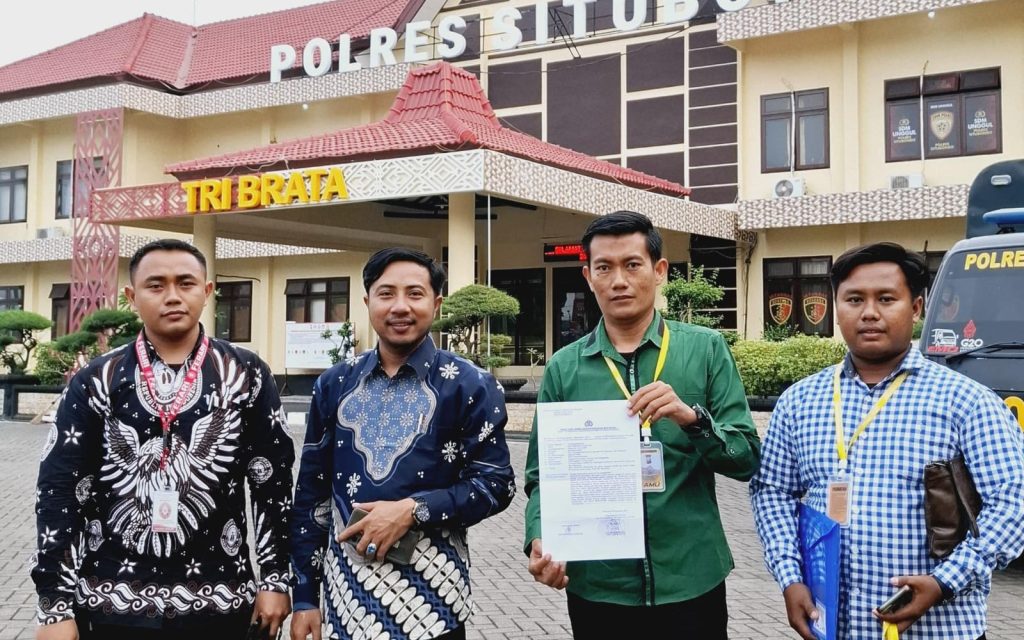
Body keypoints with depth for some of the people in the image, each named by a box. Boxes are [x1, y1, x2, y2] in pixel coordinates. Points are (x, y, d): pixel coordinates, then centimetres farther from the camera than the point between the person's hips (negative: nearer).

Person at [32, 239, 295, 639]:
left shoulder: (246, 376, 0)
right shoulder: (95, 382, 0)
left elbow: (272, 481, 2)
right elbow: (59, 490, -1)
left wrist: (275, 578, -1)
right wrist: (55, 606, -5)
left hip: (218, 600, 0)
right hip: (108, 602, 0)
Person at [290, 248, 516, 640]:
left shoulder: (470, 385, -3)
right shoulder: (334, 385, 6)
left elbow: (496, 483, -5)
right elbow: (312, 494, 9)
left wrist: (413, 510, -17)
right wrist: (305, 595, 7)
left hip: (431, 593, -3)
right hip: (344, 590, 3)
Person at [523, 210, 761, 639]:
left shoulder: (707, 350, 0)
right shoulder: (563, 367, 2)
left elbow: (747, 460, -3)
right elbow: (543, 476, 2)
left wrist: (692, 418, -20)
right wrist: (541, 541, -15)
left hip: (692, 583, 0)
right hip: (597, 588, 1)